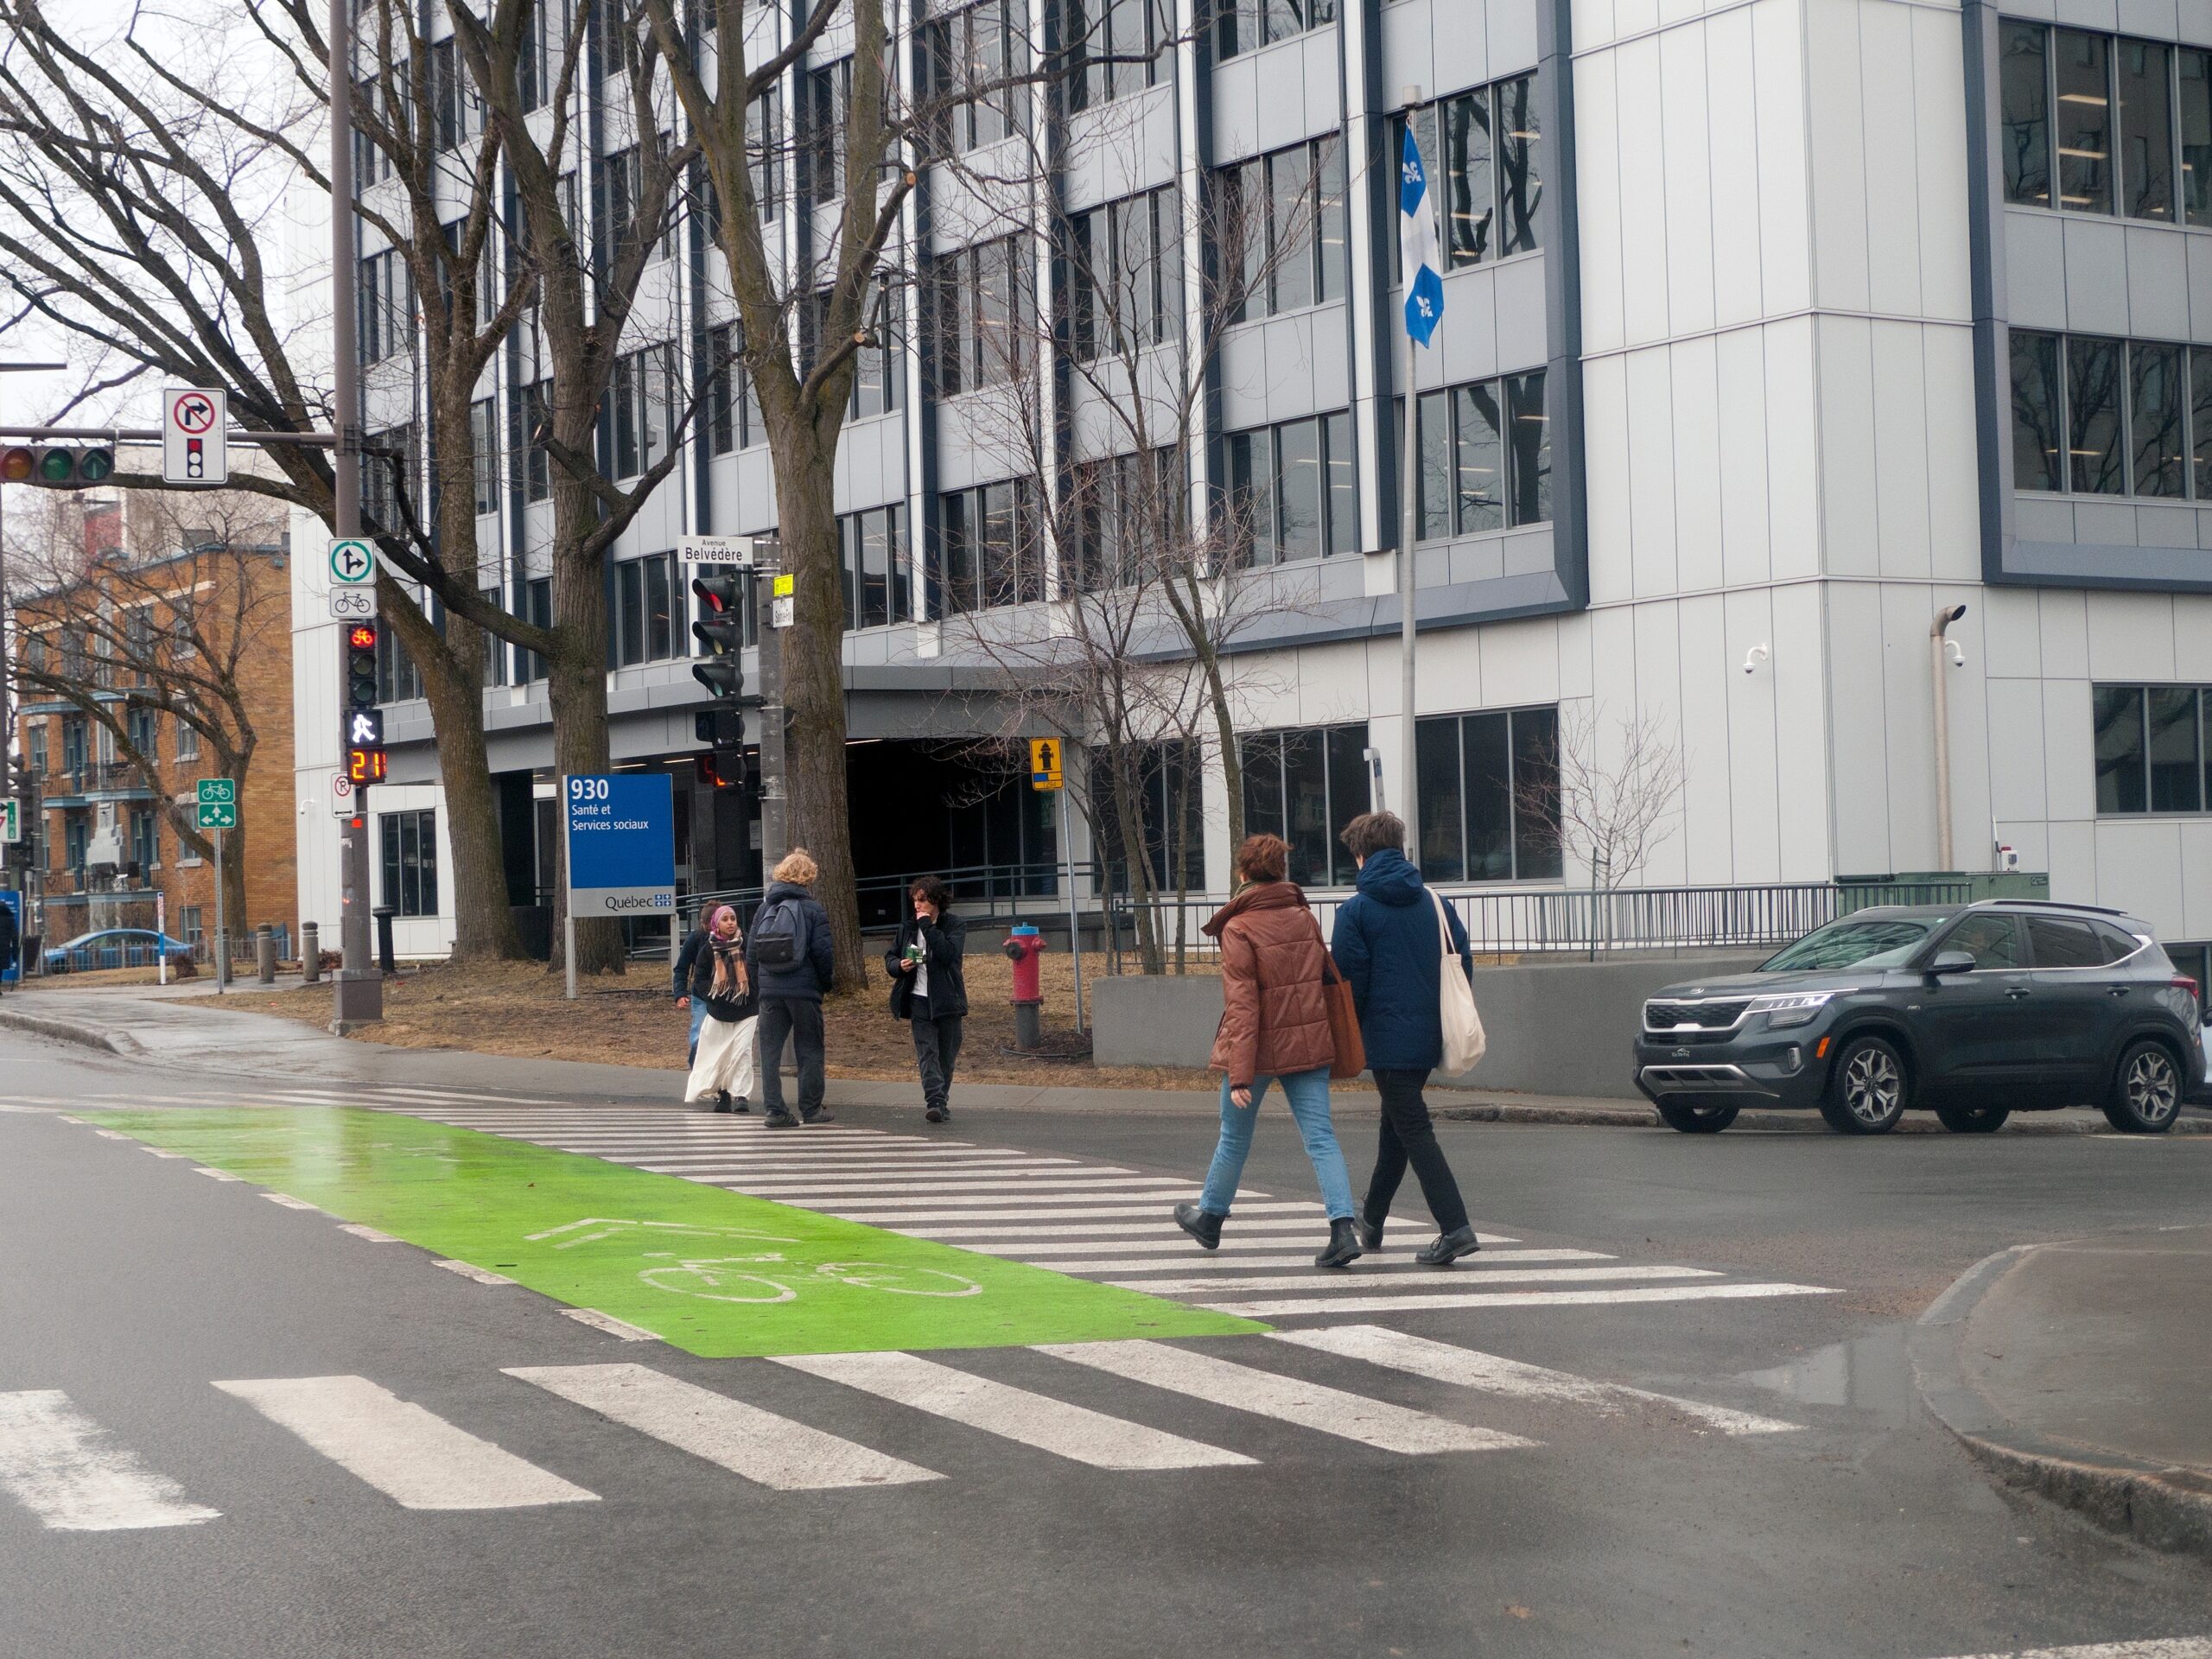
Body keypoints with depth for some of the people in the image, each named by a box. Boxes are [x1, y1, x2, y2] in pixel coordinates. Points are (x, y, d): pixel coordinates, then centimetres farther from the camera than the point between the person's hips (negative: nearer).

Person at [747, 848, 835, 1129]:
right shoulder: (813, 909, -5)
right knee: (809, 1049, 7)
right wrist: (826, 983, 8)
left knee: (770, 1050, 5)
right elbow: (824, 952, -8)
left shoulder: (765, 908, 7)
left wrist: (758, 986, 15)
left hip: (770, 990, 3)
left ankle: (774, 1110, 0)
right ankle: (811, 1108, 10)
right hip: (804, 989, -3)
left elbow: (751, 951, 8)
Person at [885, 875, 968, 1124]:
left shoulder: (955, 926, -1)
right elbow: (890, 957, 17)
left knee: (946, 1054, 6)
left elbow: (948, 953, -18)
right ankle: (935, 1102, -20)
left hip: (946, 1000, -2)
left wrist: (928, 927, -15)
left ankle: (939, 1103, 19)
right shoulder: (908, 928, 12)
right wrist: (899, 966, -6)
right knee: (927, 1052, -11)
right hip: (920, 1000, 2)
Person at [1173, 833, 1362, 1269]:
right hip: (1309, 1044, 4)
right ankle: (1343, 1229, -15)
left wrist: (1239, 1075, -17)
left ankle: (1209, 1217, 35)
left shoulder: (1238, 929, -13)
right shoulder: (1306, 919, 4)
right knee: (1320, 1137, -1)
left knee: (1234, 1137, 15)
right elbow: (1325, 978, 11)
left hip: (1259, 1047, -4)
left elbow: (1242, 1006, -17)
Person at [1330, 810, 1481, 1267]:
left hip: (1387, 1036, -6)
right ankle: (1372, 1220, 35)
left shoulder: (1356, 911, -8)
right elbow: (1463, 962, 8)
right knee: (1396, 1125, 20)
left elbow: (1348, 981, -10)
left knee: (1414, 1131, -6)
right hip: (1428, 1036, 6)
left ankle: (1455, 1226, -18)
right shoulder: (1434, 904, 7)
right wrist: (1446, 1021, 17)